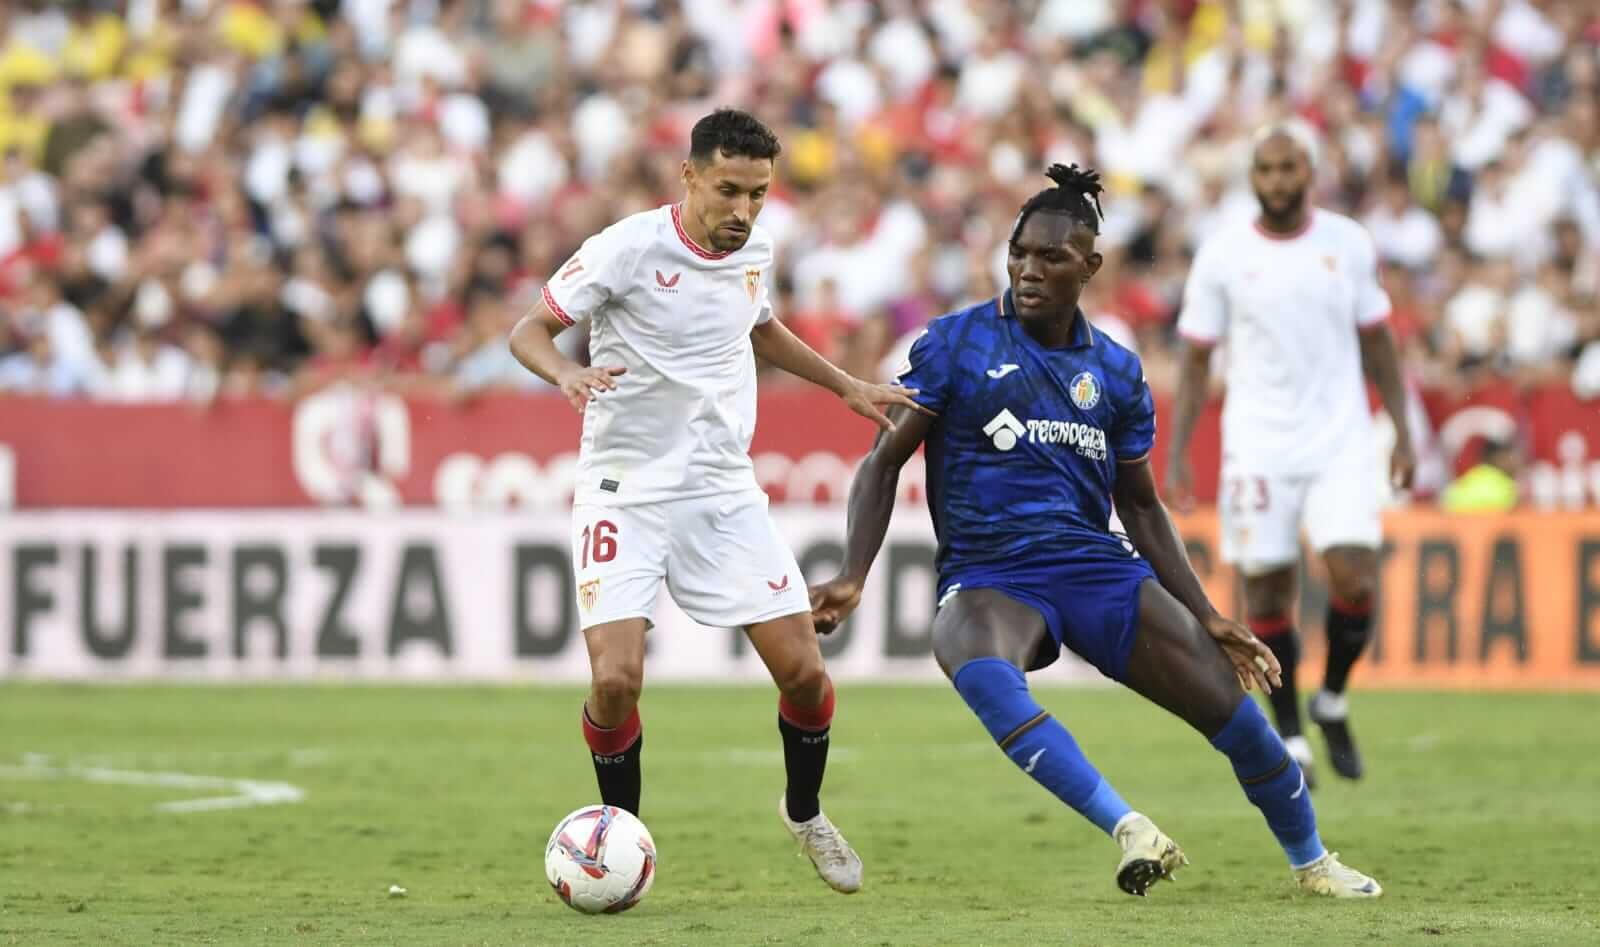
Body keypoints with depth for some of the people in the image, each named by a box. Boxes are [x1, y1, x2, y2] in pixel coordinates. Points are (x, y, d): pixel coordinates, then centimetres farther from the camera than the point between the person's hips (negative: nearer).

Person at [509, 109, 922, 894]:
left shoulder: (754, 251, 3)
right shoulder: (629, 248, -15)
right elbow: (528, 330, -12)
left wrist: (847, 387, 22)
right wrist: (566, 373, -33)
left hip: (725, 494, 5)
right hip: (625, 490, -4)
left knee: (803, 671, -2)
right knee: (616, 678, -19)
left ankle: (805, 813, 27)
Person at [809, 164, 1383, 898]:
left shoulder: (1117, 371, 11)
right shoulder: (956, 343, 1)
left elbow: (1141, 505, 20)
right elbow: (884, 461, 2)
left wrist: (1207, 618, 14)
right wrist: (853, 578, -11)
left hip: (1096, 564, 3)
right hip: (987, 575, -3)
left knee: (1231, 707, -8)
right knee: (981, 673, -40)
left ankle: (1310, 860, 19)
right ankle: (1130, 830, -46)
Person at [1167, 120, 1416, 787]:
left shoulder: (1347, 244, 3)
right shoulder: (1222, 255, -1)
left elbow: (1377, 343, 12)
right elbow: (1195, 358, 3)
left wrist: (1404, 432, 8)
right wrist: (1177, 455, -2)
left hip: (1341, 443, 1)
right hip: (1258, 449, -1)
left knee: (1355, 580, -13)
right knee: (1266, 593, 0)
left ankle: (1332, 701, 13)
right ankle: (1289, 738, 15)